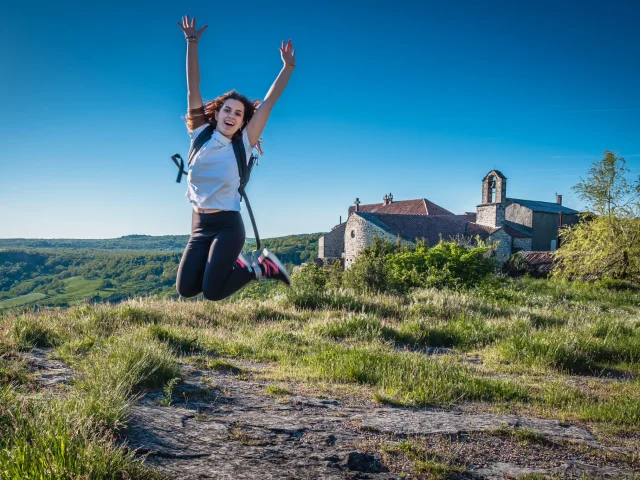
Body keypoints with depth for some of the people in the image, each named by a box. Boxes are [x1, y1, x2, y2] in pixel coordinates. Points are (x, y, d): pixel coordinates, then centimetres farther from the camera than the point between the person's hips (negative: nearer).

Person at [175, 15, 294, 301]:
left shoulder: (242, 145, -3)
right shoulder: (200, 136, 2)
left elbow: (268, 102, -4)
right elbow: (193, 90, -2)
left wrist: (288, 66, -5)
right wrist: (192, 43, -7)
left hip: (228, 226, -3)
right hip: (199, 226, 3)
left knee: (212, 292, -14)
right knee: (185, 289, -5)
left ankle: (260, 268, 11)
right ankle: (227, 263, 22)